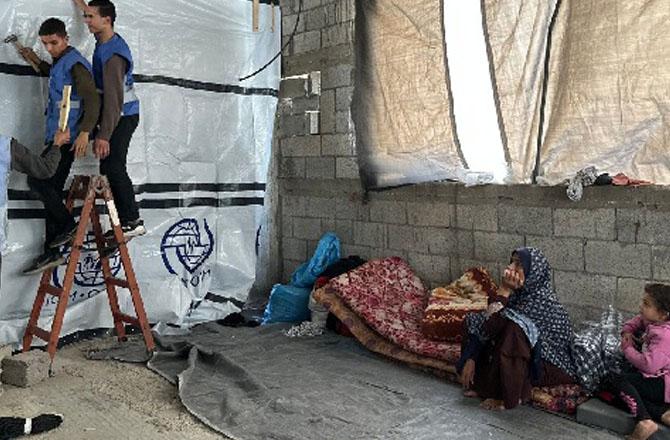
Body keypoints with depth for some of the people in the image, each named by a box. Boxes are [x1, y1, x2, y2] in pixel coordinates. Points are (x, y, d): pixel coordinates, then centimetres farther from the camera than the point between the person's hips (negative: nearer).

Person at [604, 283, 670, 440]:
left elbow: (649, 365, -32)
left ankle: (644, 421, -33)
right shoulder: (650, 322, 5)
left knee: (614, 380, -20)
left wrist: (627, 348, -15)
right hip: (657, 378, 11)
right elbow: (634, 323, 28)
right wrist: (627, 332, 4)